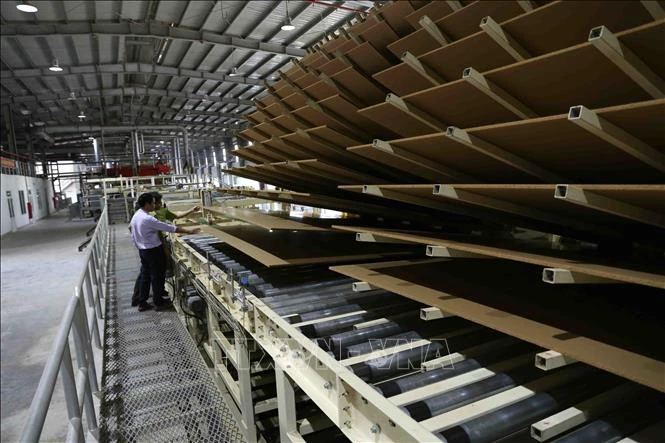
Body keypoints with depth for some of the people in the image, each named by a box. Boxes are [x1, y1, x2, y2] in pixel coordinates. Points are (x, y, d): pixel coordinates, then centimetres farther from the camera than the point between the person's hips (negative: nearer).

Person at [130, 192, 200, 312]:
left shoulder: (135, 216, 4)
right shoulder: (148, 219, -25)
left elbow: (133, 236, 14)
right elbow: (170, 228, -25)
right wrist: (188, 230, -20)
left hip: (143, 250, 9)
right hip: (153, 250, -9)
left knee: (145, 276, 16)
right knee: (157, 276, 4)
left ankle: (142, 303, 23)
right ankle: (159, 303, 15)